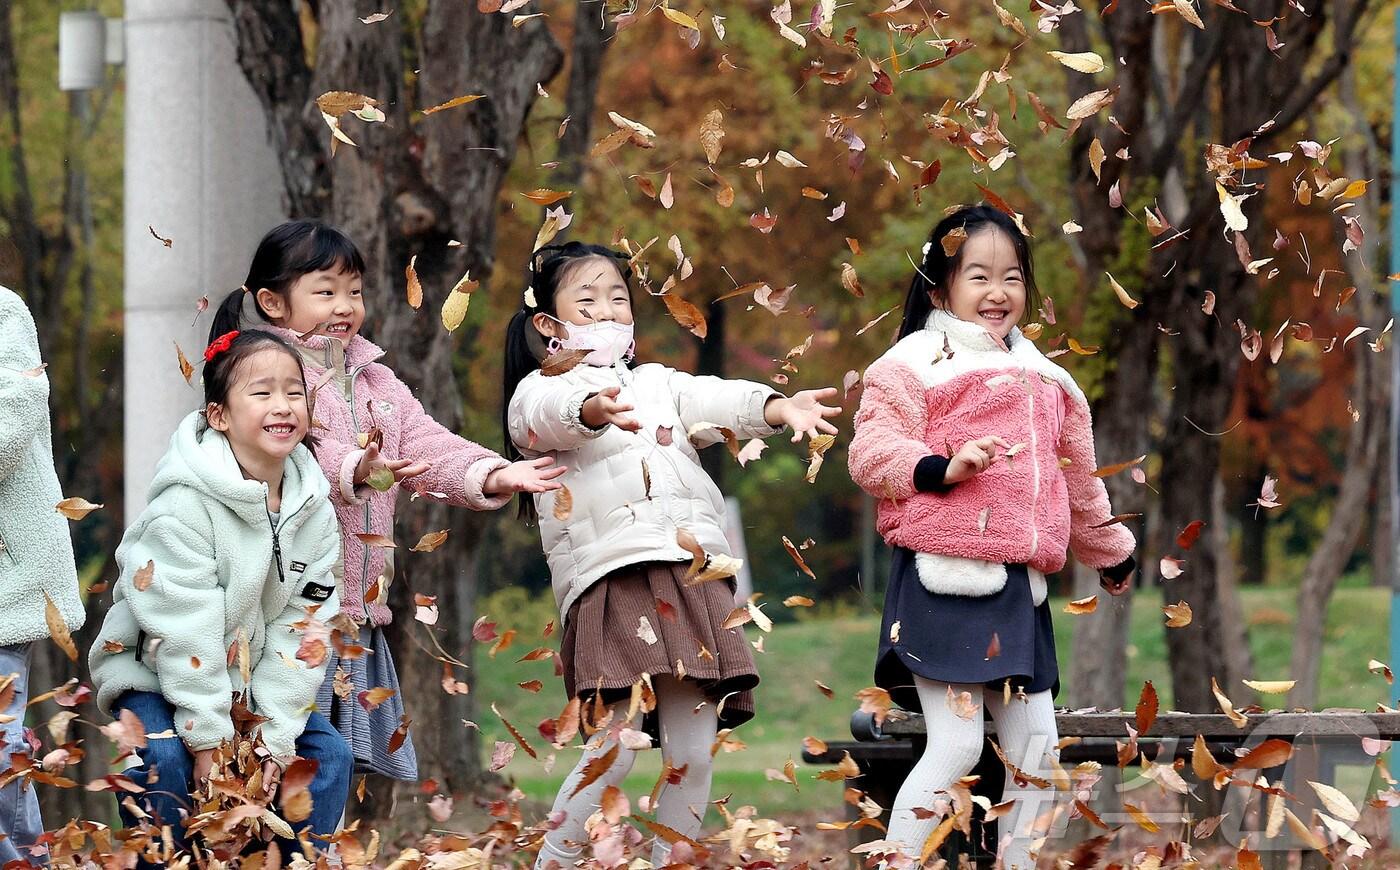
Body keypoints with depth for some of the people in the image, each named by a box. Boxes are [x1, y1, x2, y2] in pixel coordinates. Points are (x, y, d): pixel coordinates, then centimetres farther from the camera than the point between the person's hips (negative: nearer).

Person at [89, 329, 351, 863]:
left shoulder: (315, 512, -6)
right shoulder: (184, 507, -25)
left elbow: (303, 628, -6)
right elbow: (184, 629, -25)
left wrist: (277, 732, -12)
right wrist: (207, 735, -24)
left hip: (255, 678, 6)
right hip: (153, 674, -6)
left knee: (328, 754, -7)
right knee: (165, 759, -30)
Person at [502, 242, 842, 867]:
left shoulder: (658, 383, 24)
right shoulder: (538, 393, 8)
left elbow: (715, 400, 3)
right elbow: (556, 415, -18)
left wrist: (778, 408, -19)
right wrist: (595, 409, -42)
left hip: (696, 579, 5)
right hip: (613, 580, -5)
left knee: (691, 754, 1)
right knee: (614, 749, -14)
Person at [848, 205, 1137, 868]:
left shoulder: (1044, 379, 18)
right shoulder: (914, 363, -2)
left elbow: (1078, 479, 30)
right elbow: (870, 454, -12)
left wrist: (1110, 552, 39)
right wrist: (942, 468, -27)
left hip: (1017, 588, 7)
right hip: (944, 580, -7)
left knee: (1036, 746, 8)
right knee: (956, 745, -13)